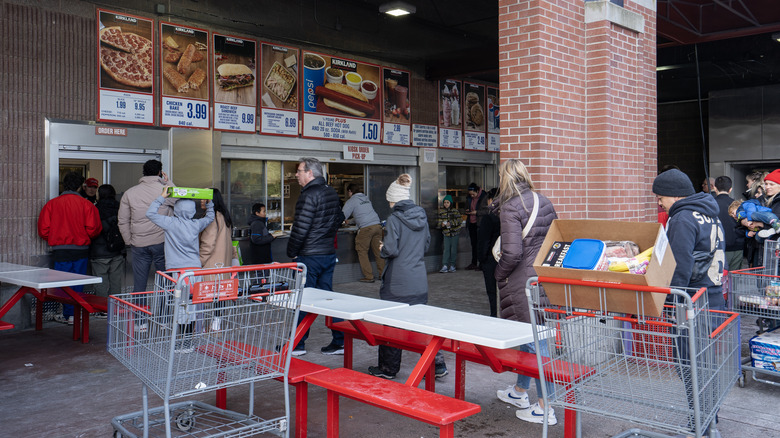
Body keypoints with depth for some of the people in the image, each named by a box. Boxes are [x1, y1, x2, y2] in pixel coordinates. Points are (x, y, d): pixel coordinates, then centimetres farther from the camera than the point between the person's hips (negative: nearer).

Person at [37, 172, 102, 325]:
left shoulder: (51, 204, 0)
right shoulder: (86, 204, -3)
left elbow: (43, 230, -1)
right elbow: (93, 229, -8)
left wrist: (54, 241, 18)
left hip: (60, 250, 0)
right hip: (81, 250, 0)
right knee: (77, 283, 8)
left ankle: (67, 315, 9)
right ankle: (75, 314, 10)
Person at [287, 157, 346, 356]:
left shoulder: (309, 195, -16)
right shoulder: (331, 192, 10)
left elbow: (300, 228, -19)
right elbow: (339, 218, 21)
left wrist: (292, 253, -6)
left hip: (310, 256, -8)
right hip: (329, 254, 8)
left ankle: (297, 344, 12)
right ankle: (340, 341, 13)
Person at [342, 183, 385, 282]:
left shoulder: (351, 201, 3)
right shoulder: (366, 198, 23)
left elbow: (343, 215, -2)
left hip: (365, 228, -6)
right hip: (377, 225, 6)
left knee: (362, 252, 4)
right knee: (378, 251, 11)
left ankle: (369, 277, 2)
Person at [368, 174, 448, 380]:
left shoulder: (395, 219, -14)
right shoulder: (422, 216, 6)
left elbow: (390, 250, -18)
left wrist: (382, 248, 3)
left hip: (397, 283, -6)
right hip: (420, 281, 6)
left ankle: (388, 369, 19)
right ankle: (437, 364, 11)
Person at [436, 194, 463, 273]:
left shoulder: (455, 211, -3)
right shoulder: (441, 211, 5)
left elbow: (460, 220, -9)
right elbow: (438, 221, 8)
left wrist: (451, 223, -18)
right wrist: (441, 224, -14)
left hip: (455, 232, -1)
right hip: (446, 233, 1)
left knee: (454, 249, 4)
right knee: (446, 249, -4)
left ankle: (452, 266, 13)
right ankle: (445, 266, -5)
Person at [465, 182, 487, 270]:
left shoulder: (483, 197, -9)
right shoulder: (469, 198, 10)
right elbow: (467, 208, 24)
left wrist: (476, 212, -19)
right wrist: (467, 211, 1)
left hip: (480, 223, -6)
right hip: (471, 223, 6)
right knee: (473, 244, 9)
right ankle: (474, 263, 15)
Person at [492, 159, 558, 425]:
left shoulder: (510, 208, -15)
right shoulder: (544, 201, 8)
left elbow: (512, 252, -21)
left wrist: (499, 273, -5)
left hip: (522, 281, -8)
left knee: (534, 339, -2)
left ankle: (544, 408, 7)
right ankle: (519, 391, 35)